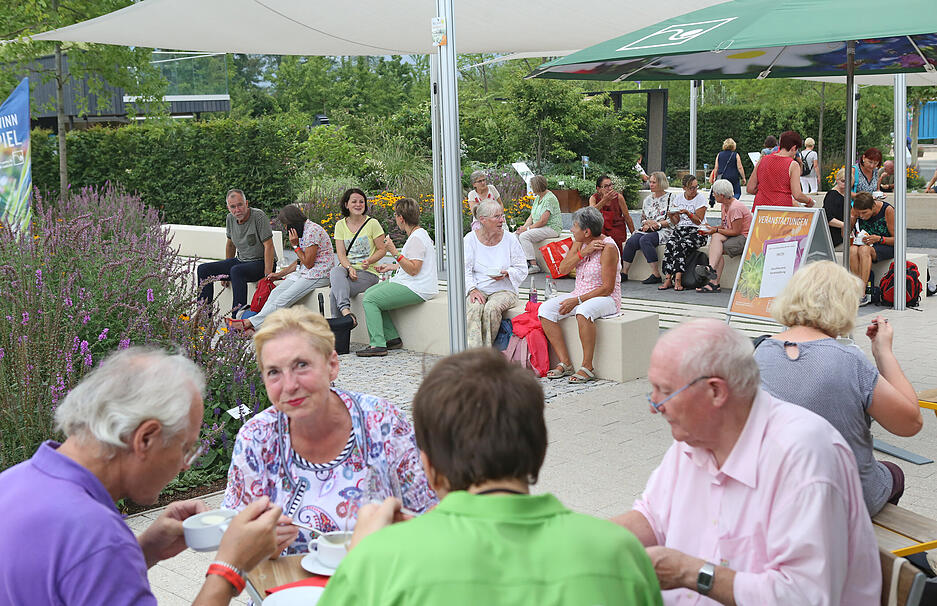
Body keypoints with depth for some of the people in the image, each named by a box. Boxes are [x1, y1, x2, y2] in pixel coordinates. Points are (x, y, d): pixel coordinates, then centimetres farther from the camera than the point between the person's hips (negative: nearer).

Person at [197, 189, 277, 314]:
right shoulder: (230, 219, 0)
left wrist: (267, 275, -26)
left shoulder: (258, 216, -20)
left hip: (261, 262, -7)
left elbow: (268, 246, -21)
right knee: (203, 269, -2)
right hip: (241, 260, 7)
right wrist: (225, 272, 20)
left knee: (236, 271, -37)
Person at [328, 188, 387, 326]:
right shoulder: (340, 225, 10)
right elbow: (341, 253, 4)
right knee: (335, 271, -38)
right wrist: (349, 268, -17)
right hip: (346, 269, 3)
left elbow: (382, 250, 2)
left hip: (367, 273, -3)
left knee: (334, 294, -29)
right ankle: (346, 310, -53)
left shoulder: (372, 223, 0)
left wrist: (369, 261, -19)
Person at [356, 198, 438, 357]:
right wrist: (391, 266, 24)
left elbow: (413, 269, -25)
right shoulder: (418, 233, 15)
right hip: (409, 283, 11)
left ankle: (378, 345, -16)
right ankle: (392, 338, 10)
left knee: (369, 300, -13)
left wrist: (395, 252, -26)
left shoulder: (416, 239, -18)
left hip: (416, 289, -11)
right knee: (369, 293, 13)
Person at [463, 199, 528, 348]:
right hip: (478, 289, 0)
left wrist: (506, 273, -16)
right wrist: (472, 289, -17)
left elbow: (522, 269, 5)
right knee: (474, 308, -31)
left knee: (492, 308, -32)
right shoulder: (470, 239, 2)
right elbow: (465, 269, -2)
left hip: (504, 290, 0)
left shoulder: (510, 239, 1)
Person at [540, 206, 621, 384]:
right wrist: (583, 252, -17)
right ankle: (565, 363, -15)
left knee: (583, 312, -39)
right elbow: (563, 268, -2)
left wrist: (576, 300, -22)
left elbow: (607, 288, -19)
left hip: (605, 298, -8)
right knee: (545, 309, -14)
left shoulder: (608, 247, -17)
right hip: (580, 295, 8)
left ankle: (587, 367, -27)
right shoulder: (579, 242, 6)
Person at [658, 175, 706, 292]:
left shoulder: (700, 198, 0)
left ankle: (677, 279, -37)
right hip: (680, 229, 4)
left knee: (681, 246, -33)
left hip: (696, 231, -4)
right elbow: (676, 223, 13)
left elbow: (698, 221, -4)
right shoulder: (678, 199, 13)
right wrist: (671, 216, -9)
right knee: (670, 244, -28)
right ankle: (668, 279, -32)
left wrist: (687, 213, -18)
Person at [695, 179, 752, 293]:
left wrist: (716, 230, -16)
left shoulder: (736, 208, -19)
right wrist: (711, 228, 0)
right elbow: (724, 226, 17)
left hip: (745, 239, -9)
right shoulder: (724, 205, 11)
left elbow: (736, 231, -19)